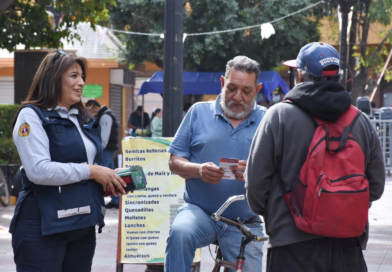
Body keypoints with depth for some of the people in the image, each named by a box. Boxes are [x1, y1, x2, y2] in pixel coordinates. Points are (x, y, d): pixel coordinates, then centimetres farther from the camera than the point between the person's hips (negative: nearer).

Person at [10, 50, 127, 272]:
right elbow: (38, 170, -19)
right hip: (44, 227, -7)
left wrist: (111, 179, 6)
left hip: (84, 226, 7)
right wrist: (90, 171, -16)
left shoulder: (85, 120, 18)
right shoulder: (32, 115, -6)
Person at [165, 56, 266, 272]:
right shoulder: (199, 112, 6)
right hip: (199, 212, -1)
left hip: (245, 225, 1)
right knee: (180, 232, -32)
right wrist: (198, 170, -17)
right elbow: (175, 161, 5)